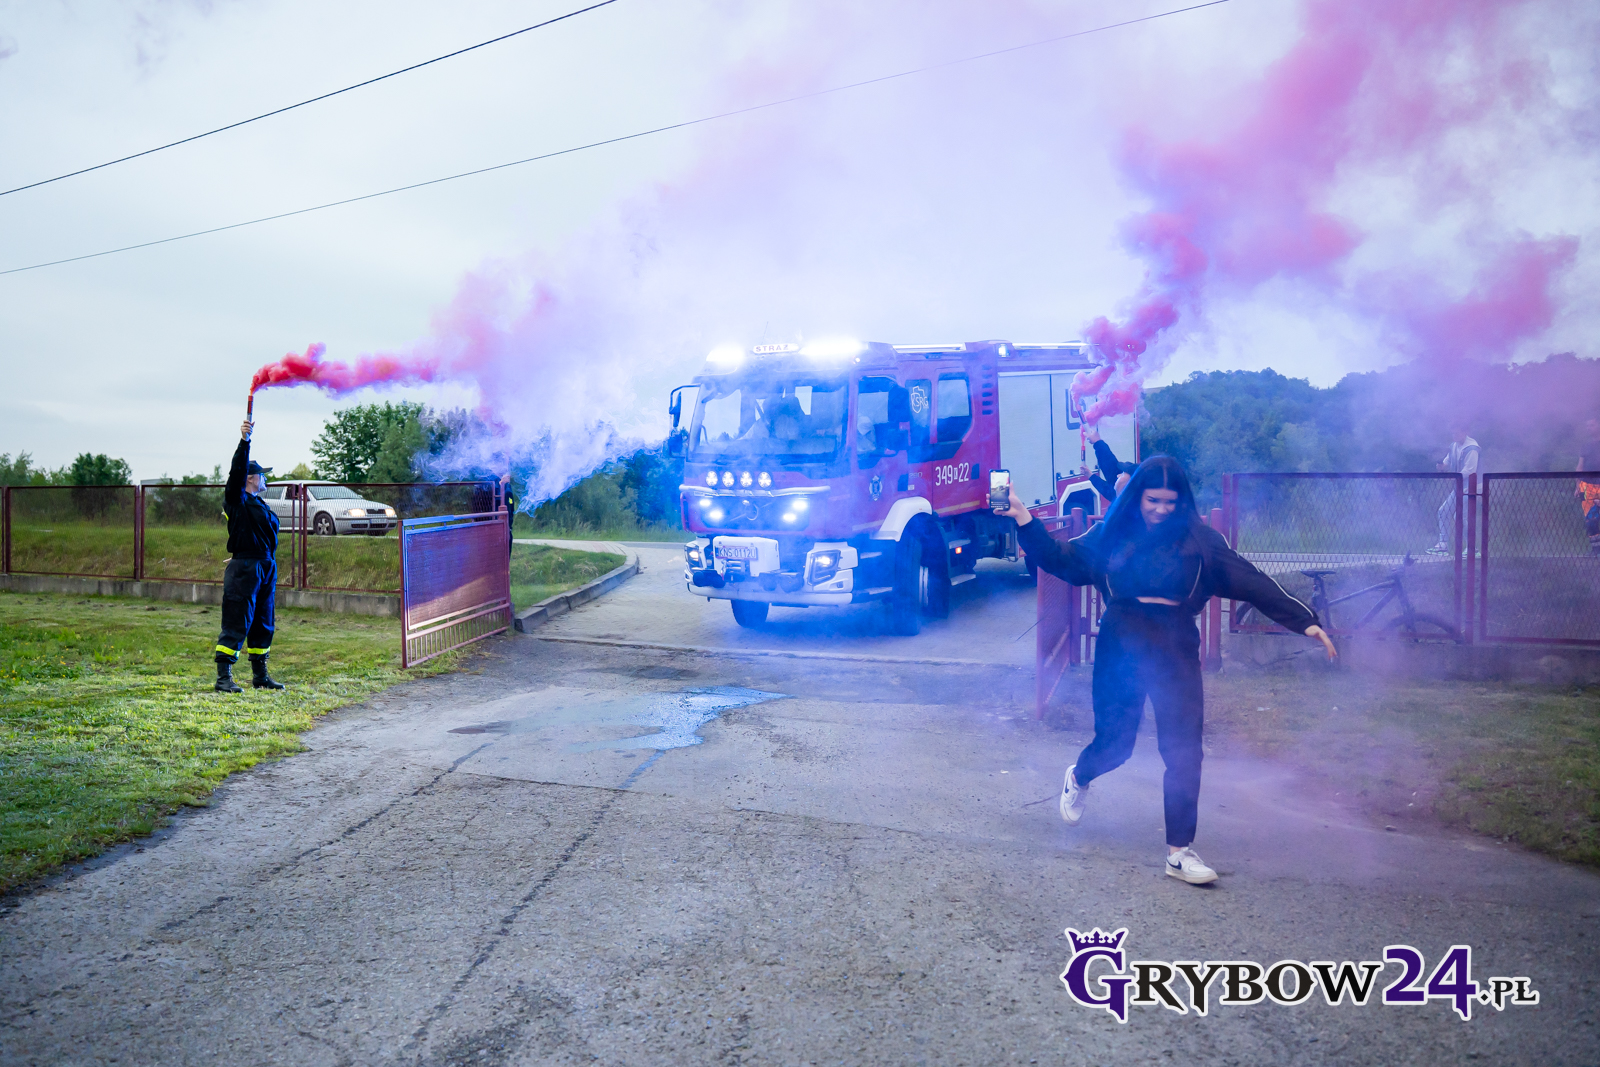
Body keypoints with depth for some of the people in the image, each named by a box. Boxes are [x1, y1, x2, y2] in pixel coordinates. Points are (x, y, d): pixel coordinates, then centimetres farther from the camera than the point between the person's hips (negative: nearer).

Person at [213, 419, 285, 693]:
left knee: (263, 625, 13)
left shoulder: (259, 504, 18)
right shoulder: (237, 500, -6)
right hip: (244, 568, -9)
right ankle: (223, 677, -3)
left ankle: (260, 675, 21)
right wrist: (244, 442, -29)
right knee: (235, 625, -7)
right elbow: (237, 471, -21)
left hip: (266, 568, 9)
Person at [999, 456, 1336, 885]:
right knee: (1114, 743, 11)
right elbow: (1059, 559, 5)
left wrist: (1303, 621, -11)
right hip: (1120, 651, 0)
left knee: (1184, 752, -4)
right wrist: (1022, 518, -4)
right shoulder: (1112, 535, 3)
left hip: (1175, 653, 0)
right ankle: (1078, 779, 46)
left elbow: (1251, 582, -4)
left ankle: (1180, 851, 9)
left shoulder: (1198, 540, -1)